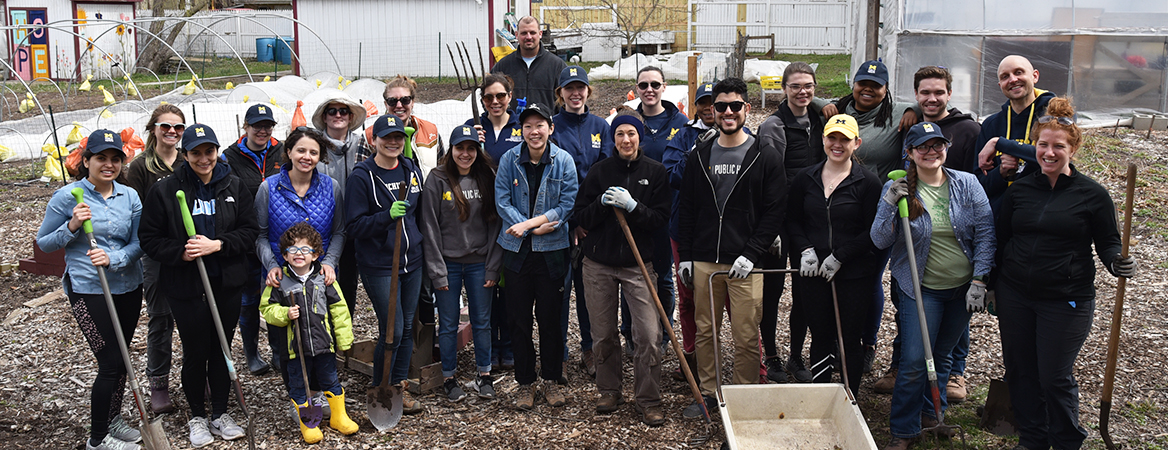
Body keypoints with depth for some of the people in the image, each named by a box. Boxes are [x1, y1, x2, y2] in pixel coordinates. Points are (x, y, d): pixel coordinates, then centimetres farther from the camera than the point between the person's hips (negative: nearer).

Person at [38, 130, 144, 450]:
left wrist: (114, 258, -18)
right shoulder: (67, 197, -8)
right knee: (111, 362, -6)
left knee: (121, 358, 15)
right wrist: (72, 227, -19)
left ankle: (113, 420, 35)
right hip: (88, 290, -5)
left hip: (128, 288, 5)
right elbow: (43, 243, -2)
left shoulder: (130, 196, 2)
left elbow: (139, 243, 1)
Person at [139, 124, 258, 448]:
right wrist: (181, 252, -20)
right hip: (186, 286, -2)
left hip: (228, 283, 2)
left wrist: (216, 245, -15)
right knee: (195, 351, 6)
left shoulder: (234, 186, 1)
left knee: (222, 348, 12)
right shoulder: (165, 190, -6)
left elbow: (250, 230, 0)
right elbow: (150, 239, -4)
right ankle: (197, 416, 26)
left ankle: (220, 414, 28)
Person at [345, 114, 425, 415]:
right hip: (379, 266, -6)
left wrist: (421, 244, 15)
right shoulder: (362, 176, -10)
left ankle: (399, 387, 24)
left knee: (407, 327, 10)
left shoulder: (412, 170, 8)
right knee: (392, 330, -5)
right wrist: (388, 215, -26)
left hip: (412, 262, 6)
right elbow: (354, 226, -13)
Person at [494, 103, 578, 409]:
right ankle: (525, 383, 20)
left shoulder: (563, 161, -4)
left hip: (552, 251, -1)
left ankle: (551, 380, 23)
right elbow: (502, 202, -5)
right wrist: (538, 227, -17)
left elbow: (568, 205, -8)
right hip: (517, 250, 1)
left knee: (551, 318, 8)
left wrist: (529, 223, -17)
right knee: (519, 320, 7)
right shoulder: (509, 160, -2)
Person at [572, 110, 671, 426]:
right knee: (603, 335, 10)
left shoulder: (655, 172, 2)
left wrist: (632, 205, -18)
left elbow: (661, 218, -3)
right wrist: (602, 204, -15)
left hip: (638, 264, -1)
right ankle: (609, 391, 27)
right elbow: (580, 217, 3)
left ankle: (648, 400, 5)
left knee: (648, 335, -8)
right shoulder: (599, 171, 4)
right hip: (599, 264, 2)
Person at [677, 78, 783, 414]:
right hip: (703, 261, 3)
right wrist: (685, 256, 7)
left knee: (747, 337, -1)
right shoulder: (700, 155, 10)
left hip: (745, 263, -3)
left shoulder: (764, 158, 0)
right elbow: (687, 209, 13)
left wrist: (751, 254, -12)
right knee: (705, 331, 11)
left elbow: (774, 212, -3)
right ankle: (707, 392, 25)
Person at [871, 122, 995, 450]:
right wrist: (889, 205, -23)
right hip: (921, 289, -2)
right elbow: (880, 241, -8)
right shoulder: (897, 189, -6)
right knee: (915, 361, -7)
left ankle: (931, 413, 36)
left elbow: (985, 234, -2)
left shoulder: (967, 184, -3)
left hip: (962, 289, 2)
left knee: (942, 355, 16)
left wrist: (978, 281, -8)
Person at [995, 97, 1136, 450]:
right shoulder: (1019, 189, 5)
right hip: (1014, 295, 4)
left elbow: (1108, 242, 2)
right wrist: (988, 282, 10)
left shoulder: (1092, 195, -5)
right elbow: (1000, 238, 12)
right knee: (1020, 371, 11)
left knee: (1055, 378, 1)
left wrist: (1118, 263, -19)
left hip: (1066, 301, -4)